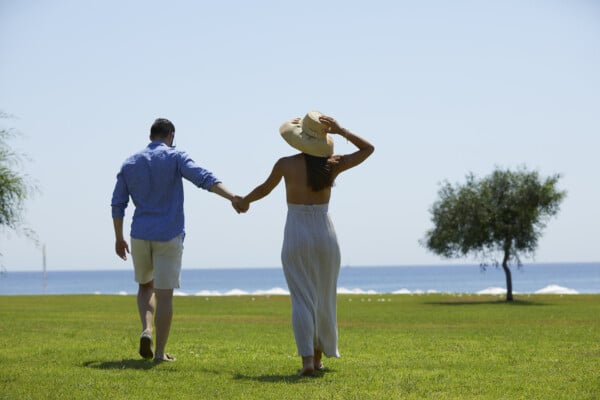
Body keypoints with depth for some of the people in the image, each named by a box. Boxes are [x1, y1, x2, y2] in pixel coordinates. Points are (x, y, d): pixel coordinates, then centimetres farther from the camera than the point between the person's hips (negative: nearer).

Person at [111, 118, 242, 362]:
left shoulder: (130, 164, 9)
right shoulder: (175, 158, -3)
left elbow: (118, 204, 10)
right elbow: (204, 178, -20)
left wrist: (119, 239, 19)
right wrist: (232, 197, -29)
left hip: (140, 236, 3)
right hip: (169, 236, -3)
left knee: (146, 286, 22)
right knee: (164, 294, 1)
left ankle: (146, 330, -2)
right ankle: (160, 352, 1)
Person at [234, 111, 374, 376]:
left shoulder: (286, 164, -6)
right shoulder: (333, 166, -3)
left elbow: (264, 189, 12)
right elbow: (368, 149, 10)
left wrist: (244, 201, 32)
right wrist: (341, 131, -2)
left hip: (296, 237, -2)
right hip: (325, 235, 2)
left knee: (301, 299, -3)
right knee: (324, 299, 16)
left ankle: (307, 359, -17)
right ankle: (319, 356, 26)